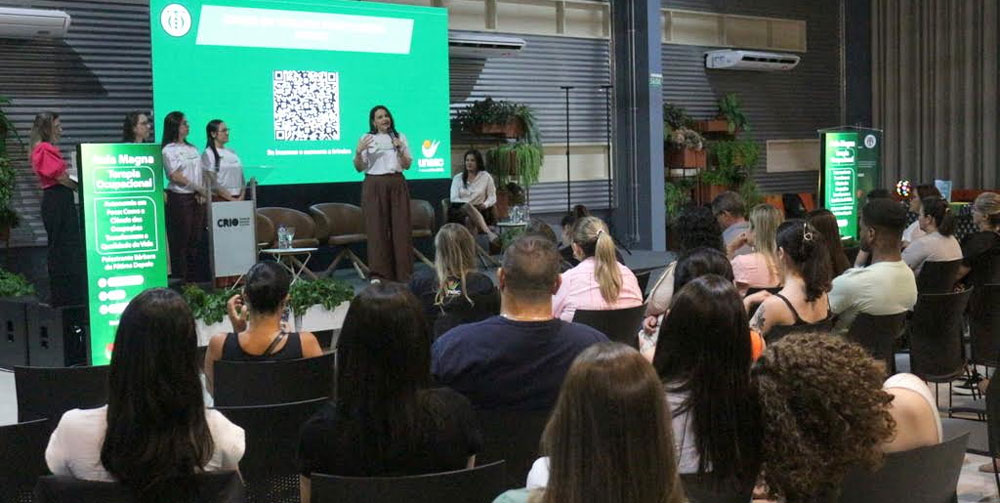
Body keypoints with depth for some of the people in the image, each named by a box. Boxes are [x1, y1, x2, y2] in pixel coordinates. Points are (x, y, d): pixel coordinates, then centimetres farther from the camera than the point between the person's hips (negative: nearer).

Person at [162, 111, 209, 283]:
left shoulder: (192, 149, 17)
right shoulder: (169, 150, -5)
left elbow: (200, 174, 14)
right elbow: (175, 176, -12)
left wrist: (202, 193, -2)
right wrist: (199, 188, -12)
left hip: (197, 198, 7)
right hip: (179, 198, -7)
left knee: (196, 239, 6)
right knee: (181, 240, -4)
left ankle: (194, 279, 12)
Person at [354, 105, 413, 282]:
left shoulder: (400, 137, 11)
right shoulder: (366, 139, 6)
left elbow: (407, 165, 7)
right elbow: (359, 168, 1)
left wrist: (400, 149, -9)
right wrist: (359, 151, -16)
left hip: (397, 184, 2)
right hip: (374, 185, -2)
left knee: (401, 226, -2)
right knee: (377, 227, -5)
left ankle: (403, 272, 2)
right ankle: (379, 273, -2)